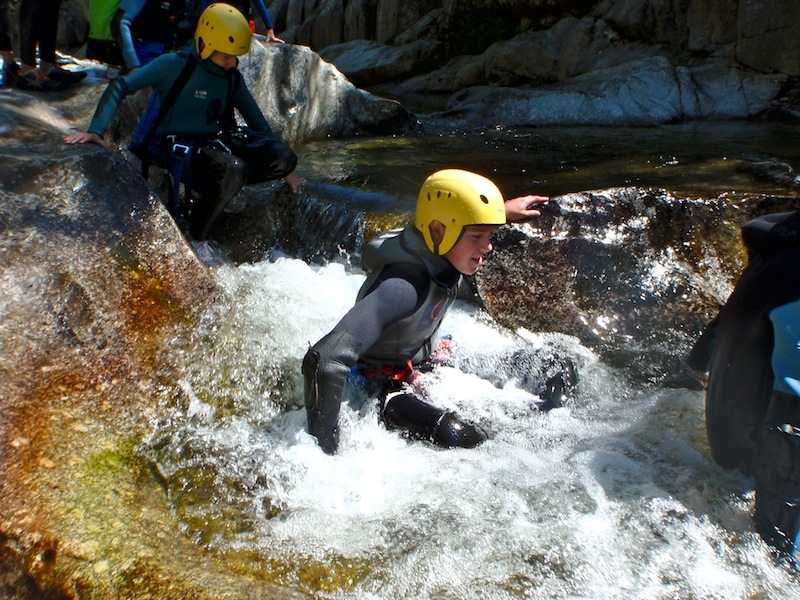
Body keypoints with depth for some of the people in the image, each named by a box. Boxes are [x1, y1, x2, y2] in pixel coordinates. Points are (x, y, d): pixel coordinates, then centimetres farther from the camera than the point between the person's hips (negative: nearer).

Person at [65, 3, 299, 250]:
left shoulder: (232, 78, 9)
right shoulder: (175, 65, -8)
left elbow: (258, 123, 16)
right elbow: (120, 87, -10)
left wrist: (284, 166, 12)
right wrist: (95, 130, -23)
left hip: (213, 148, 6)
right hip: (174, 152, -6)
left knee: (283, 157, -14)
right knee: (233, 170, -38)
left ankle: (213, 186, -12)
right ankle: (194, 239, -21)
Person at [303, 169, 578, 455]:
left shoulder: (439, 253, -13)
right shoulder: (405, 285, -38)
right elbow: (326, 360, -45)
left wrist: (502, 210, 23)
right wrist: (325, 449, -38)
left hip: (430, 363, 8)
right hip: (386, 385, -8)